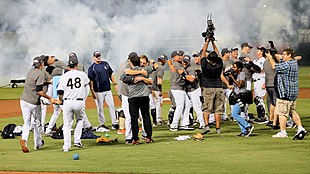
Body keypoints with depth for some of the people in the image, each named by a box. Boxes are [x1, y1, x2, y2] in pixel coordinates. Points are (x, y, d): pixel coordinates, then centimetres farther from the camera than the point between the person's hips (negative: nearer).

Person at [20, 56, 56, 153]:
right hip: (34, 102, -6)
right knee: (37, 123, 14)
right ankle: (37, 144, 25)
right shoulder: (40, 74, -14)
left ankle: (24, 139, -19)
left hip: (24, 100, 6)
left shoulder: (31, 71, 9)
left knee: (27, 122, 7)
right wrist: (50, 98, -12)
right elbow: (39, 91, -20)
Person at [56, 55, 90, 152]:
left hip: (67, 102, 0)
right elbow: (87, 83, 27)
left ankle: (66, 146, -1)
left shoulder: (64, 76, 1)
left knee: (67, 124, 9)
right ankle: (77, 141, 18)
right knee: (80, 119, 26)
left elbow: (60, 92, -2)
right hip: (79, 101, 0)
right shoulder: (82, 74, 4)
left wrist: (60, 100, 18)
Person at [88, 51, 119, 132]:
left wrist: (115, 84, 12)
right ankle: (102, 125, 8)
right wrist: (92, 92, -16)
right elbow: (91, 80, -9)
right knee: (100, 108, 0)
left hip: (108, 90, 5)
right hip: (99, 91, -5)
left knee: (112, 105, 3)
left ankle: (114, 123, 7)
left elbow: (111, 74, 18)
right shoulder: (92, 68, -5)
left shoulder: (105, 64, 11)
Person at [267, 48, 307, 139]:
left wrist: (270, 57, 2)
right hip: (293, 93, 10)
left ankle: (283, 132, -2)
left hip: (285, 93, -10)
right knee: (293, 111, 15)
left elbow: (274, 66, -11)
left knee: (282, 112, -4)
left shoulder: (287, 65, -19)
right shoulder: (294, 62, 10)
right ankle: (300, 128, 9)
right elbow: (280, 58, 19)